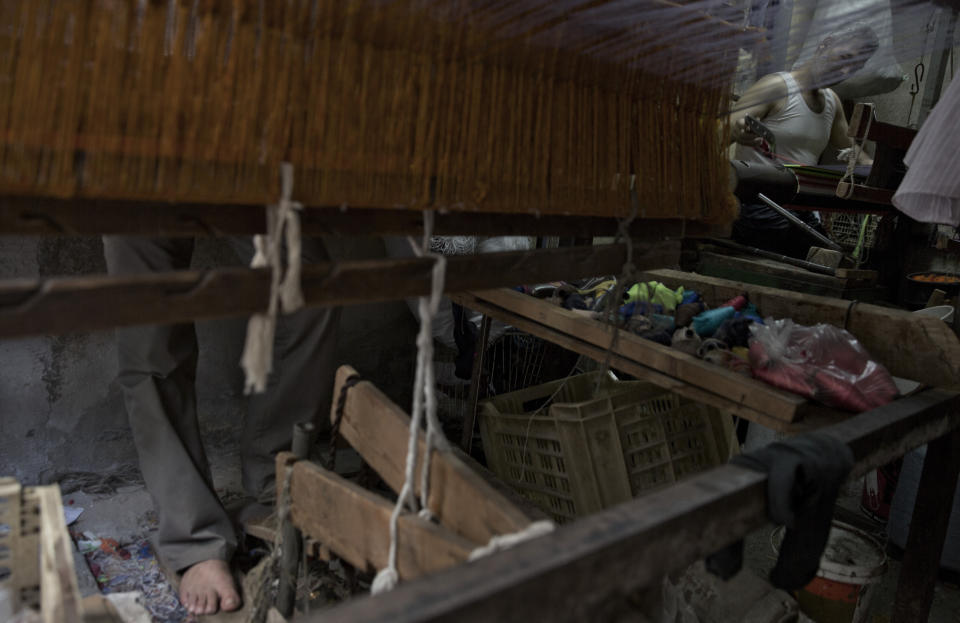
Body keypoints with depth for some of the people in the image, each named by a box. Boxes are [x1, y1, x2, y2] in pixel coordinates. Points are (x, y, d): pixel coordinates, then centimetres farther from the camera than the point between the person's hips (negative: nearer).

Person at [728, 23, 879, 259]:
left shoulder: (832, 101, 16)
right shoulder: (776, 87, -8)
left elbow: (846, 145, 32)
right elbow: (723, 132, -20)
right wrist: (738, 132, -44)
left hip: (803, 213, 8)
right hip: (760, 211, -7)